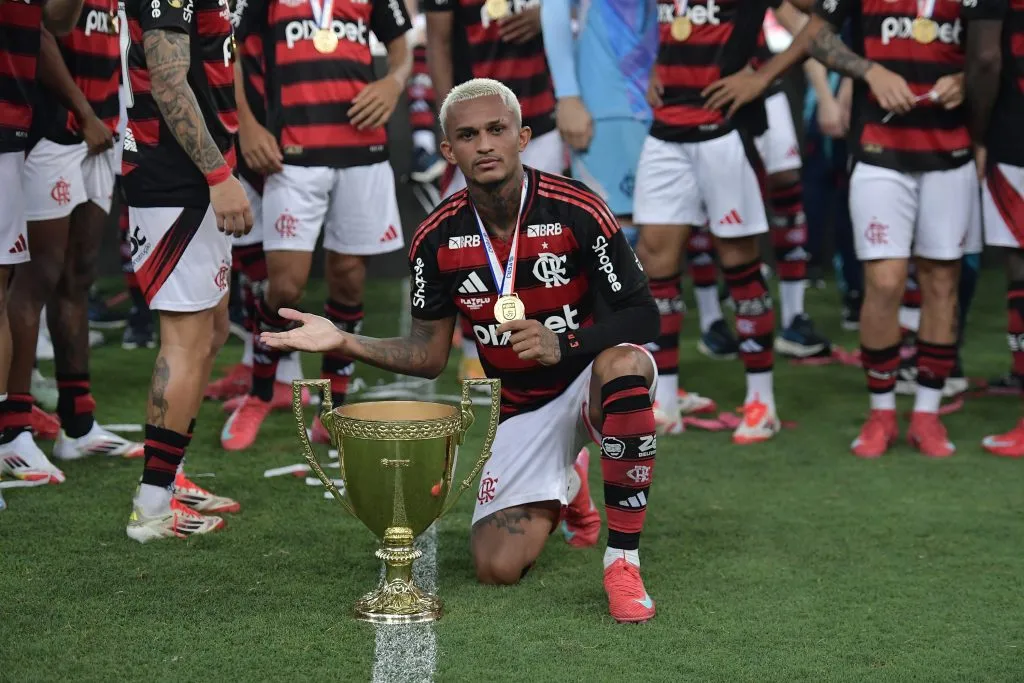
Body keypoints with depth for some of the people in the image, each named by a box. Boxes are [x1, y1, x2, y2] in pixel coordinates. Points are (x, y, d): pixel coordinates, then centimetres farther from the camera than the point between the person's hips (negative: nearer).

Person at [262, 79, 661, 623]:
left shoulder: (575, 210, -18)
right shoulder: (438, 238, -7)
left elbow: (642, 314, -16)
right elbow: (429, 355, 1)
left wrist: (563, 344, -33)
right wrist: (343, 342, -13)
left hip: (592, 378, -3)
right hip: (522, 405, 3)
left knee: (623, 364, -41)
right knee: (497, 568, -10)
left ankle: (623, 560, -27)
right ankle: (563, 490, 28)